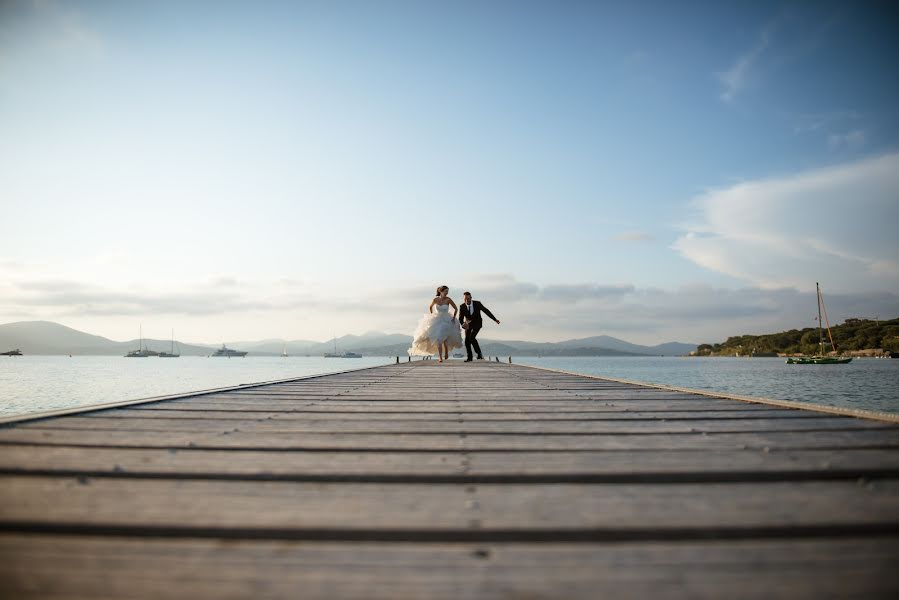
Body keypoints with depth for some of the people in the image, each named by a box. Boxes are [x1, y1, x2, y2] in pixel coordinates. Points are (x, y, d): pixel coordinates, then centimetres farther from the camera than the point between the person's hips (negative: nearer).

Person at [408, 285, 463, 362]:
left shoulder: (448, 299, -13)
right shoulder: (435, 299, -8)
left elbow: (456, 308, -3)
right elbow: (430, 307, 12)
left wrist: (453, 318, -4)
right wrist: (432, 316, 10)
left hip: (446, 321, -2)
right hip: (436, 320, 2)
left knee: (444, 338, -15)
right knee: (438, 339, -7)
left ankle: (446, 352, 16)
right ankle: (440, 358, -1)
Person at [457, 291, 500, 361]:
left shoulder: (477, 303, -24)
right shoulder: (462, 307, -19)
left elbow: (486, 311, -13)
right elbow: (460, 319, -14)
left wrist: (495, 319, -9)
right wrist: (463, 324, -37)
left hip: (477, 323, -3)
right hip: (468, 324, 3)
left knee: (471, 337, -22)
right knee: (467, 340, -3)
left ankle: (479, 353, -4)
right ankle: (469, 357, 12)